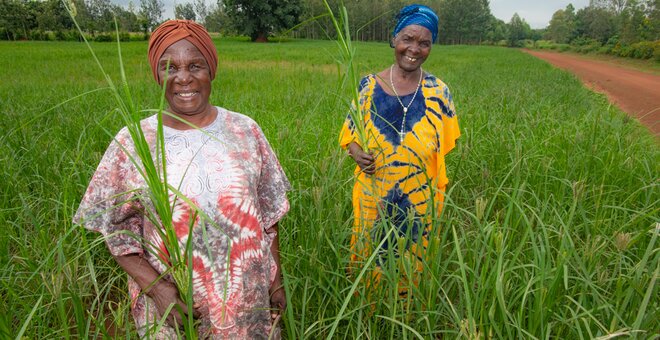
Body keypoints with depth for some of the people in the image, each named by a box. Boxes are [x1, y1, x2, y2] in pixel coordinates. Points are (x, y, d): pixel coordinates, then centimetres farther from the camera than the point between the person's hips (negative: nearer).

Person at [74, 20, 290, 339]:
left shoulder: (244, 131, -5)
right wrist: (156, 287, -15)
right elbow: (116, 229, -3)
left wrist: (276, 280, 4)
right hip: (173, 305, -1)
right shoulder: (132, 143, -9)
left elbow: (267, 214, 1)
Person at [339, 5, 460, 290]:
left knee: (414, 262, 14)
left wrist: (438, 196, -4)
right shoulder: (368, 85, -2)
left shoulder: (438, 91, -2)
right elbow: (351, 132, 7)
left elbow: (442, 148, 3)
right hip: (374, 198, 0)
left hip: (419, 200, 0)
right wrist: (356, 152, -15)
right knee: (370, 259, 14)